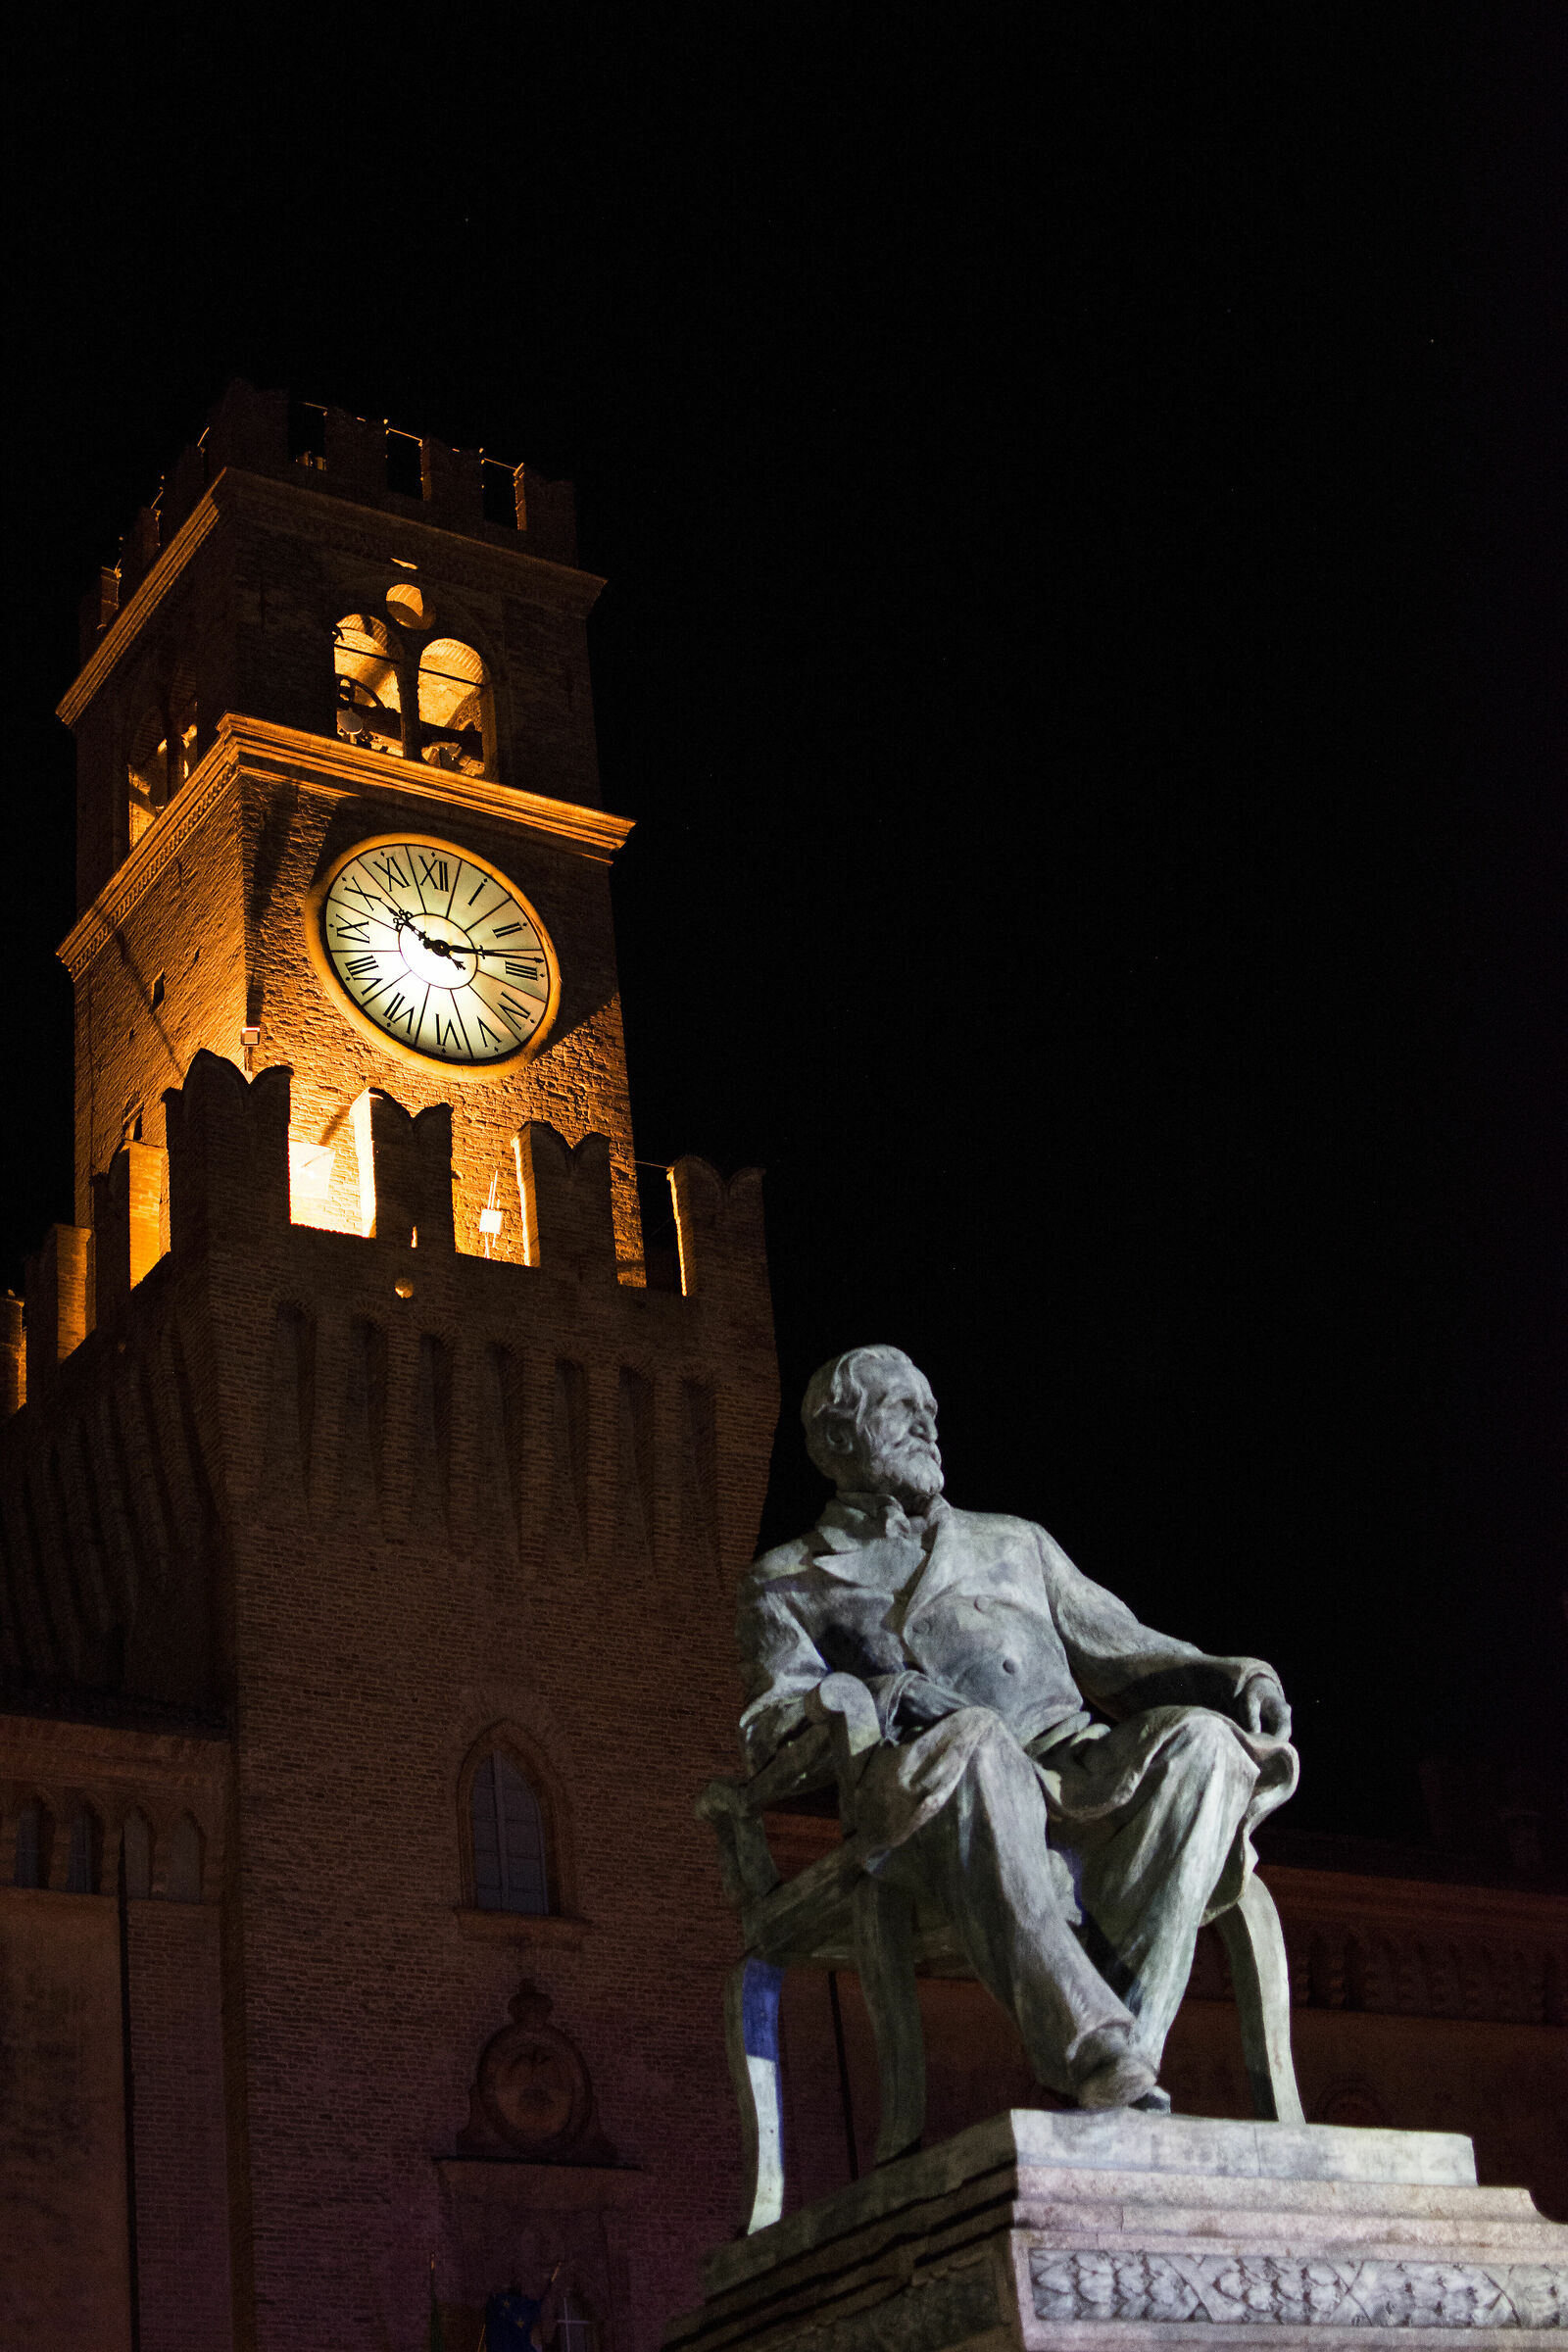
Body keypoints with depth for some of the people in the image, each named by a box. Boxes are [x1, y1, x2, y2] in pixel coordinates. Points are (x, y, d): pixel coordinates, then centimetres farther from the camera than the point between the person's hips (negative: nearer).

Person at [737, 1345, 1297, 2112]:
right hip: (923, 1787, -4)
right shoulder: (790, 1581, 23)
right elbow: (769, 1725, 8)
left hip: (1074, 1773, 4)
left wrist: (1229, 1678, 7)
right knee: (975, 1741, -39)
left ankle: (1125, 2042, -38)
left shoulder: (1014, 1544, 34)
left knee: (1201, 1739, -28)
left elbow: (1122, 1651, 28)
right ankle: (1095, 2056, -47)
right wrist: (863, 1701, -15)